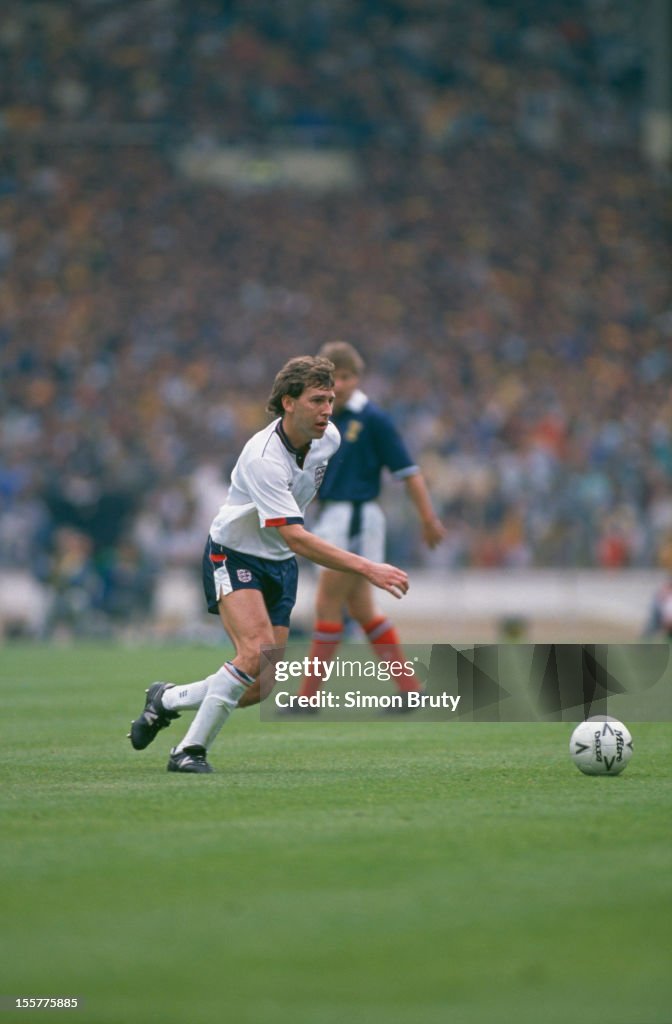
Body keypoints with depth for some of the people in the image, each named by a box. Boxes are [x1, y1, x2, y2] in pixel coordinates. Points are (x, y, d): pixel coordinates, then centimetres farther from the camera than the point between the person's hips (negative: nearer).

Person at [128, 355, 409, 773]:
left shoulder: (329, 438, -8)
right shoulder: (263, 458, -31)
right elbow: (296, 539, -38)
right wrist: (368, 569, -44)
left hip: (282, 565, 7)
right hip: (234, 555, -7)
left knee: (259, 690, 0)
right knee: (255, 650, -29)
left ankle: (168, 699, 25)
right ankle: (189, 750, -16)